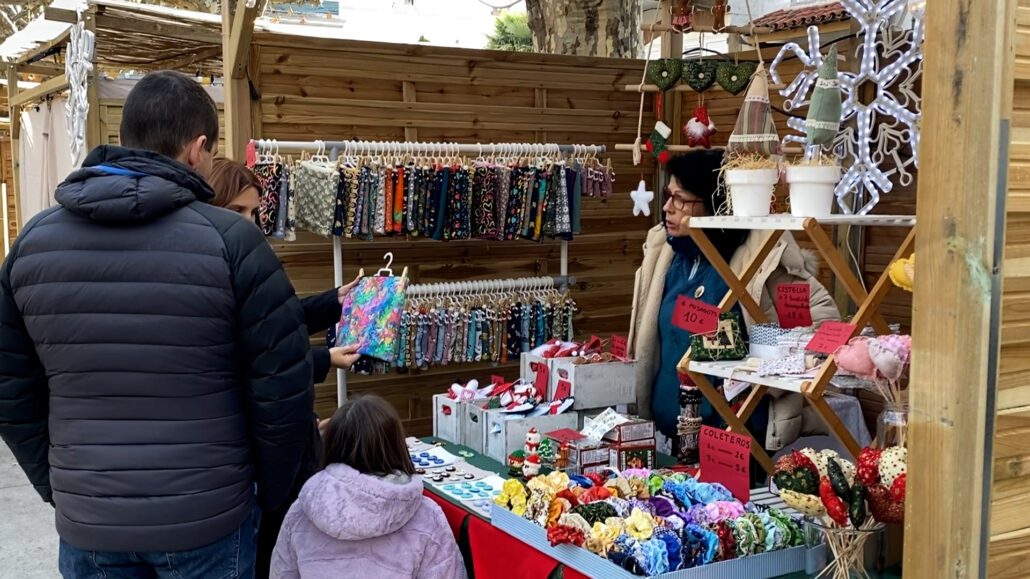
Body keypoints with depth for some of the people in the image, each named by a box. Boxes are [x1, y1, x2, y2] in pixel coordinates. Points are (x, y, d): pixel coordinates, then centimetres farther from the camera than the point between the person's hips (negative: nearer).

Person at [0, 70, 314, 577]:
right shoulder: (229, 239, -14)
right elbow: (283, 387, -12)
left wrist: (58, 487, 15)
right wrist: (270, 493, 2)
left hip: (86, 523, 3)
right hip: (208, 521, -3)